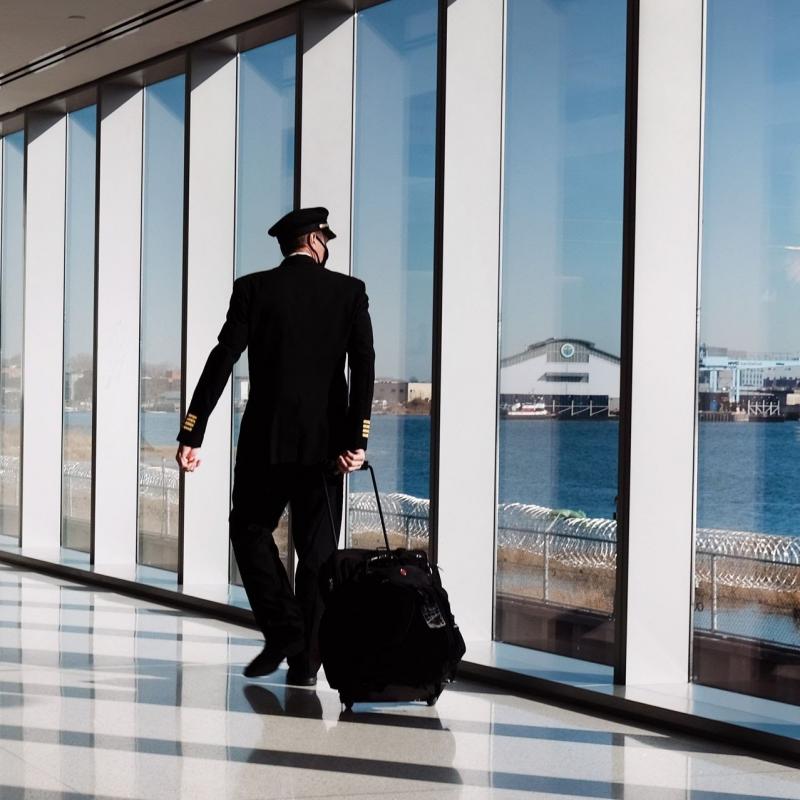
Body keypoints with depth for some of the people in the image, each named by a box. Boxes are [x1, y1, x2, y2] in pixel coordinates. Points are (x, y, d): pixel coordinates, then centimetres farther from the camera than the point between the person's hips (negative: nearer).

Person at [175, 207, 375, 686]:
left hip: (266, 439, -1)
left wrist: (191, 435, -7)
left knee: (250, 530, 16)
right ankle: (305, 661, 6)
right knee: (318, 549, 8)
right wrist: (356, 439, -11)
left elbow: (222, 362, -7)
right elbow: (364, 367, -9)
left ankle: (283, 632, 1)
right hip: (326, 443, 1)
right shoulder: (350, 292, 1)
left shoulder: (254, 289, -1)